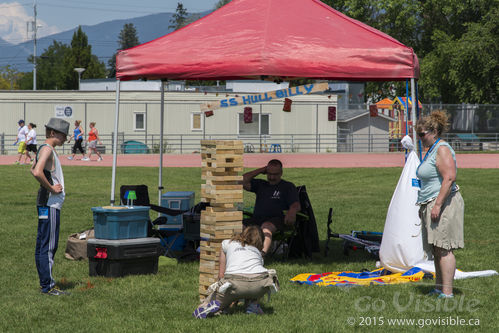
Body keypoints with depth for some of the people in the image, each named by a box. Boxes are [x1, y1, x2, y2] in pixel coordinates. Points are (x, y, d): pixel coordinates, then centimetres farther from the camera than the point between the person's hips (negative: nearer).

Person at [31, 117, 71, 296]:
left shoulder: (46, 149, 17)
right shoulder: (47, 149, -14)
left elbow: (34, 170, 32)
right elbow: (37, 172, -29)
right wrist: (52, 188, -18)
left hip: (50, 203, 11)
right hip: (49, 204, -11)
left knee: (43, 245, 13)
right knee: (47, 245, -8)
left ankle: (46, 282, 18)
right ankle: (47, 286, -7)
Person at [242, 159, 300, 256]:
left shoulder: (288, 186, 18)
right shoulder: (260, 184, 31)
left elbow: (296, 205, 3)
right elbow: (243, 181, 18)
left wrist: (292, 212, -22)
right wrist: (261, 170, 18)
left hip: (276, 219, -4)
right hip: (256, 219, 4)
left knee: (266, 226, -41)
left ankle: (263, 252, -68)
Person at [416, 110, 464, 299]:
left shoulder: (442, 149, -12)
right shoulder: (432, 149, 20)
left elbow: (449, 178, -23)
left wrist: (438, 204, -25)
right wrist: (424, 206, 26)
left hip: (443, 204, -10)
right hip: (432, 205, 10)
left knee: (444, 249, -11)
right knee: (437, 250, 12)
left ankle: (447, 293, -13)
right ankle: (439, 289, 18)